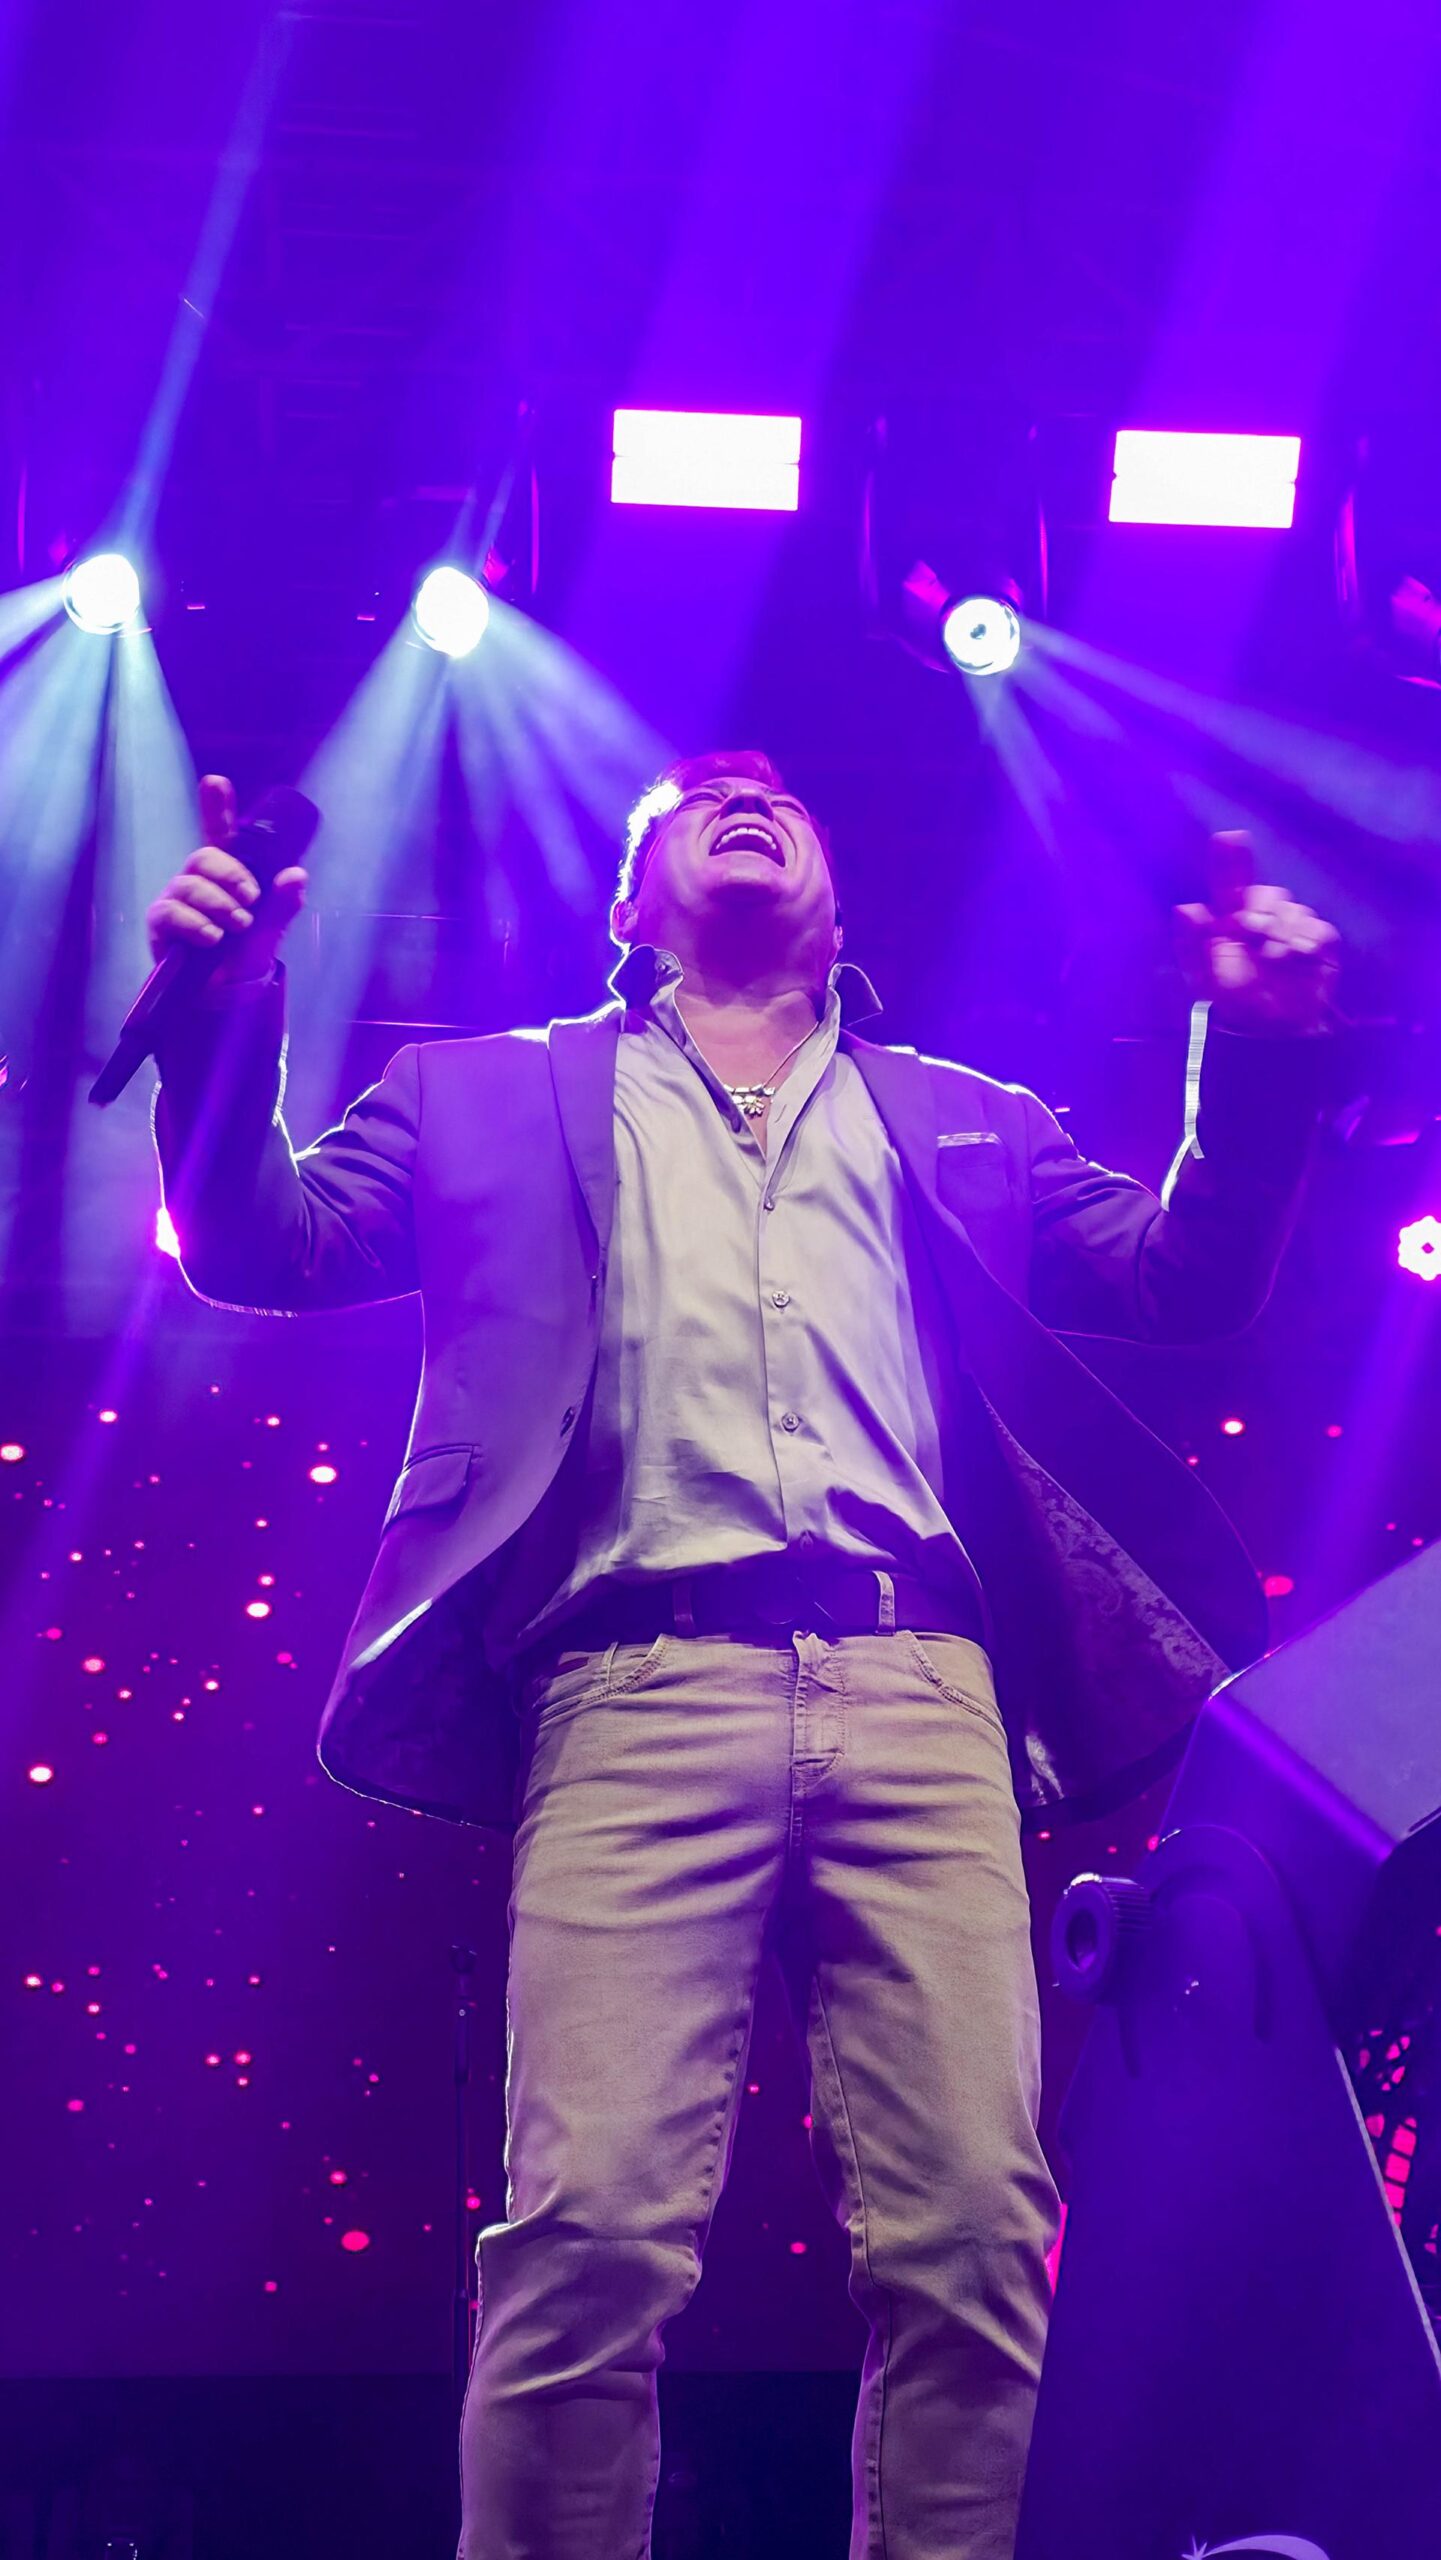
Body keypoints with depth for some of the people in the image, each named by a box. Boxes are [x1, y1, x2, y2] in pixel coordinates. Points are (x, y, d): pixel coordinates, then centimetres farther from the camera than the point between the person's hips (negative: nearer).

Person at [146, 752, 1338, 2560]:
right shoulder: (493, 1097, 26)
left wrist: (1259, 1046, 7)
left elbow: (1189, 1274, 23)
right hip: (642, 1688, -2)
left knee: (972, 2236, -10)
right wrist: (223, 1014, 0)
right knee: (593, 2224, -16)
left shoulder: (956, 1122, 29)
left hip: (919, 1684, 2)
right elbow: (264, 1244, 17)